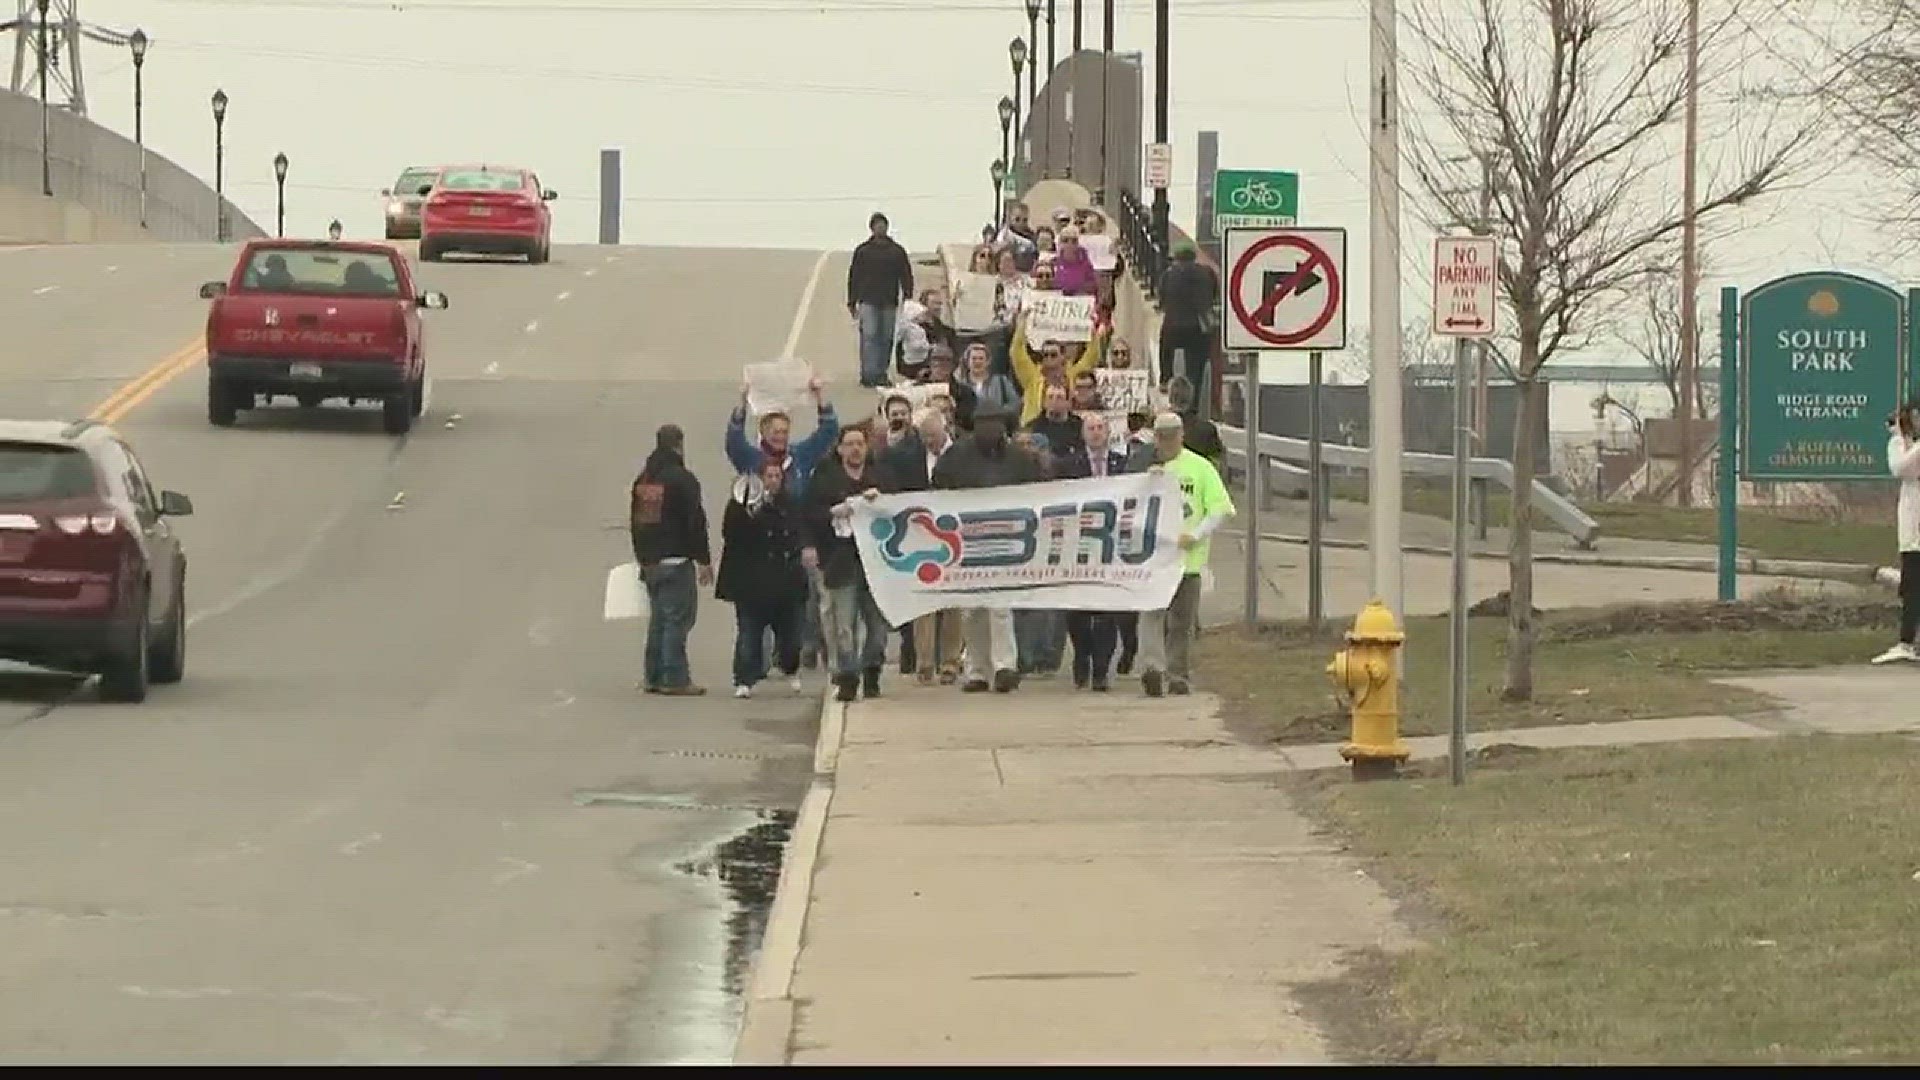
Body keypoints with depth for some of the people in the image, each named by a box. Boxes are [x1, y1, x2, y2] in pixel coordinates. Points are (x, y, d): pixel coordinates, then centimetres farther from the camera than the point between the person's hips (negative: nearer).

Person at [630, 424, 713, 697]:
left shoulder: (642, 479, 13)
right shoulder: (682, 479, -11)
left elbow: (635, 522, 19)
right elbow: (696, 522, -13)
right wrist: (704, 560, -8)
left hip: (649, 560, 7)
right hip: (676, 561, -7)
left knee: (659, 618, 14)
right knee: (678, 618, -6)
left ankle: (654, 677, 14)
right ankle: (675, 679, -10)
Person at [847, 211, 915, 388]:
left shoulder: (897, 251, 8)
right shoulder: (862, 251, 5)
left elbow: (906, 277, 10)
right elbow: (854, 277, 8)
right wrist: (852, 302, 5)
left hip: (889, 302, 2)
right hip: (868, 301, -2)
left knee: (886, 339, 4)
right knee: (869, 336, -11)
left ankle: (881, 373, 11)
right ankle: (868, 374, -14)